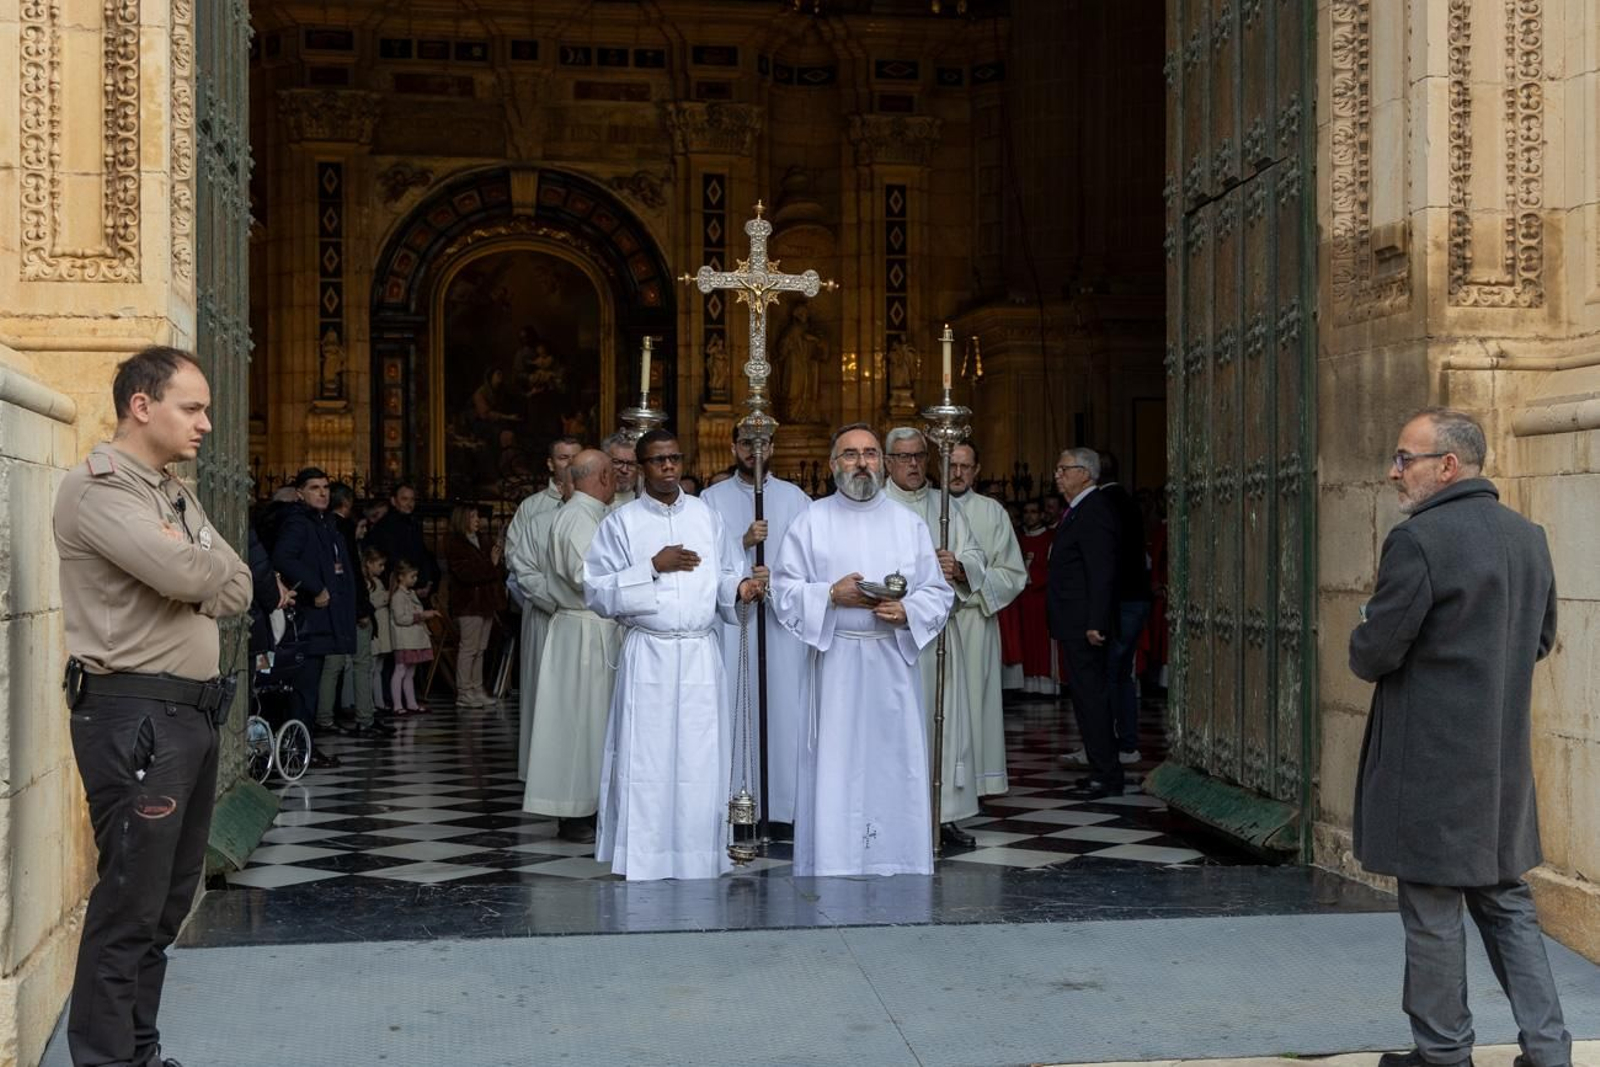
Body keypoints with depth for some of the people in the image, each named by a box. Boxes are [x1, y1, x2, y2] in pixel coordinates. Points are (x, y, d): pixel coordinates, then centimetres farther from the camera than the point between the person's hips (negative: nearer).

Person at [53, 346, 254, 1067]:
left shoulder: (177, 495, 17)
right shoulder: (97, 488, -11)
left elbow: (238, 589, 9)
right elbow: (187, 575, -24)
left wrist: (189, 564, -9)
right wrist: (190, 560, -3)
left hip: (192, 710, 9)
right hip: (135, 714, -9)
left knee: (171, 897, 13)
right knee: (130, 905, -5)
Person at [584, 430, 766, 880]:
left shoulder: (707, 516, 10)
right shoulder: (621, 522, 2)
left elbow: (725, 575, 11)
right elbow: (597, 591, -4)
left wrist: (742, 587, -10)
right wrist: (653, 567, -12)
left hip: (701, 654, 2)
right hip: (647, 656, -2)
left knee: (701, 763, 3)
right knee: (646, 763, -1)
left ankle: (699, 866, 13)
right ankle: (643, 867, 8)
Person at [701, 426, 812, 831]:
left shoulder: (794, 497, 8)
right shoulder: (713, 498, 7)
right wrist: (743, 542, -14)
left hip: (782, 619, 0)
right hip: (730, 618, 0)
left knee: (782, 706, -2)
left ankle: (782, 806, 3)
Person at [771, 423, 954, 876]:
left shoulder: (910, 524, 11)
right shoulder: (810, 523, 6)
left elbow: (939, 592, 9)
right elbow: (785, 592, 2)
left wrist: (906, 611, -10)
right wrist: (833, 595, -13)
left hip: (894, 658, 2)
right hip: (835, 660, -2)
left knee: (895, 767, 1)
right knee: (834, 767, -3)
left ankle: (896, 866, 9)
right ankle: (830, 870, 2)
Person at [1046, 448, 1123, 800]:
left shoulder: (1094, 512, -15)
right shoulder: (1079, 511, 18)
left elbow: (1102, 572, -21)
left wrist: (1095, 623, -23)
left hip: (1084, 625, -10)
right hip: (1076, 626, 10)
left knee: (1090, 697, -7)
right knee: (1087, 696, 13)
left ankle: (1106, 777, -1)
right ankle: (1103, 773, 20)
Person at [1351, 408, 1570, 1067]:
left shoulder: (1419, 540, -18)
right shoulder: (1530, 537, 7)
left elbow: (1373, 654, -17)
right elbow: (1541, 640, 17)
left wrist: (1364, 654, 4)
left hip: (1429, 765, -7)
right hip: (1504, 763, 7)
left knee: (1433, 914, 5)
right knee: (1507, 904, 17)